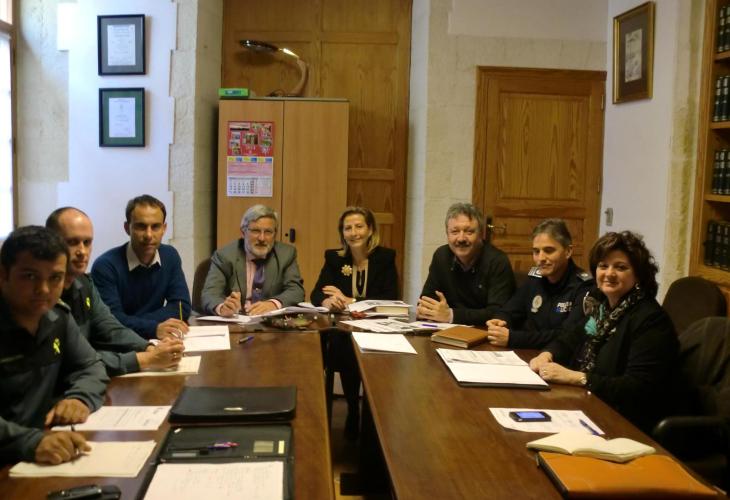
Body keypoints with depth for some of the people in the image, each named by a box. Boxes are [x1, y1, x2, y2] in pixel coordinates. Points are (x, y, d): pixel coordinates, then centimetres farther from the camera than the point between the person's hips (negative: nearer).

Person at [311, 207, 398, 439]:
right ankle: (353, 410, -9)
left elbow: (390, 299, -9)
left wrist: (349, 301, -15)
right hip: (343, 334, 1)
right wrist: (328, 301, -28)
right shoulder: (333, 258, 7)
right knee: (345, 348, -31)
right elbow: (316, 295, -3)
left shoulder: (385, 257, 1)